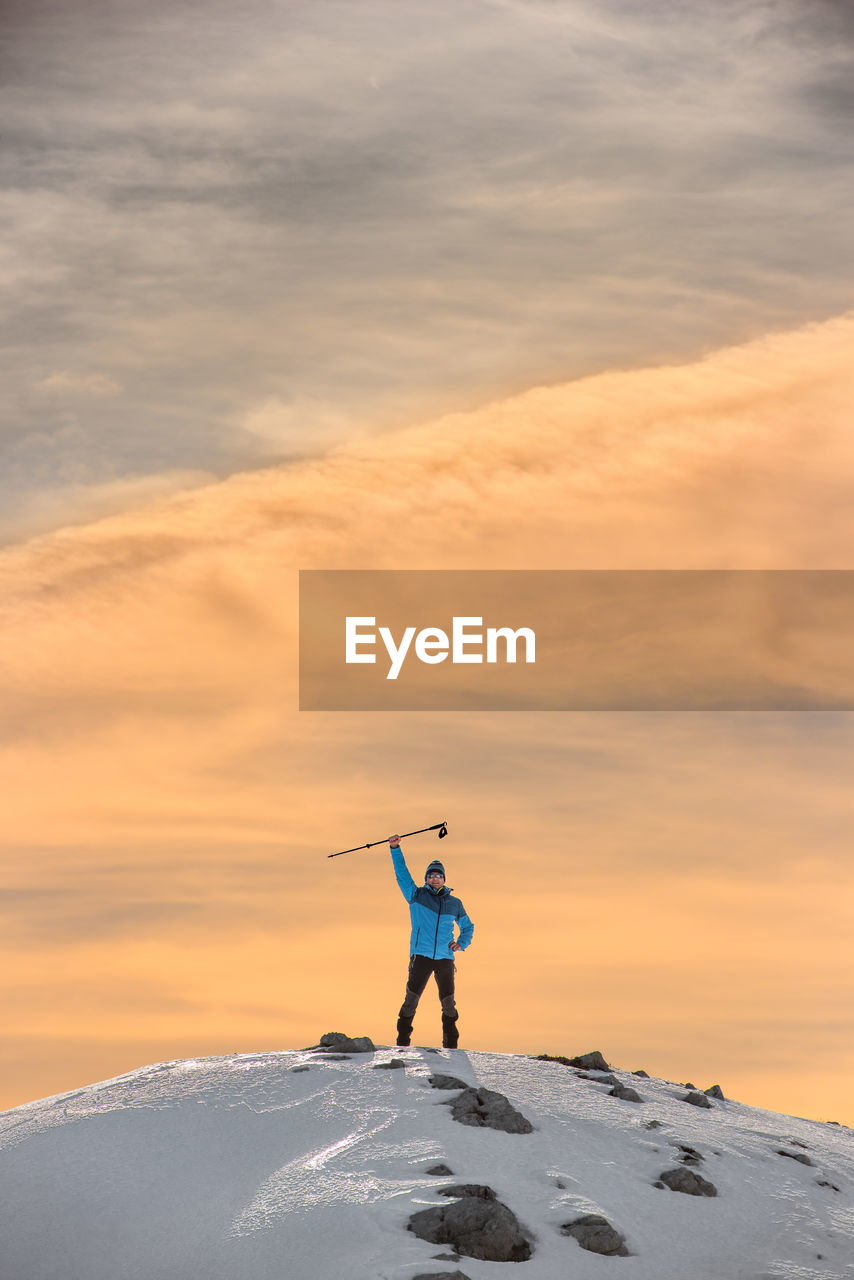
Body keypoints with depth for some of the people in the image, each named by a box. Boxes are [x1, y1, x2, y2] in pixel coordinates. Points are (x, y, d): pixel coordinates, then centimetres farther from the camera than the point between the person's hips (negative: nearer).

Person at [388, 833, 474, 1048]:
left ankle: (450, 1045, 11)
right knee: (411, 999, -9)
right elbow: (401, 873, 2)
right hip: (420, 955, -2)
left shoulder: (454, 903, 16)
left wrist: (461, 943, 7)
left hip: (445, 958, 2)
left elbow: (467, 926, 27)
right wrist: (395, 849, -9)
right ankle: (402, 1042, -2)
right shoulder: (416, 895, 10)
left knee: (448, 1002, 1)